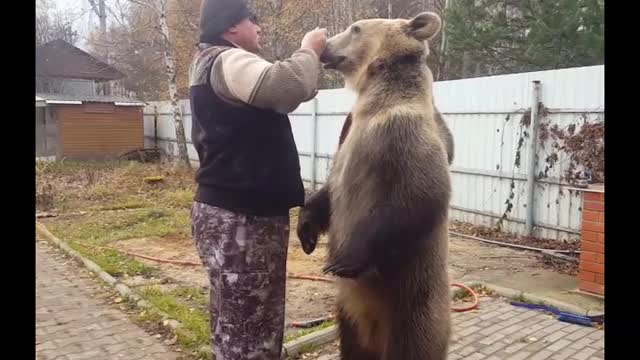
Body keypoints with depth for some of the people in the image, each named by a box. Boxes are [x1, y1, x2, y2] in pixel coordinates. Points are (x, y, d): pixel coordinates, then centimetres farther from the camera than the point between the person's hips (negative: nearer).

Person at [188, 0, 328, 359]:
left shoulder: (222, 66, 22)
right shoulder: (226, 61, -13)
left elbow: (276, 95, 27)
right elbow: (285, 86, -30)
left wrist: (310, 58, 17)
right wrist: (309, 51, -11)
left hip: (240, 212, 11)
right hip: (240, 217, -11)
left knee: (238, 323, 21)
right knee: (246, 330, -3)